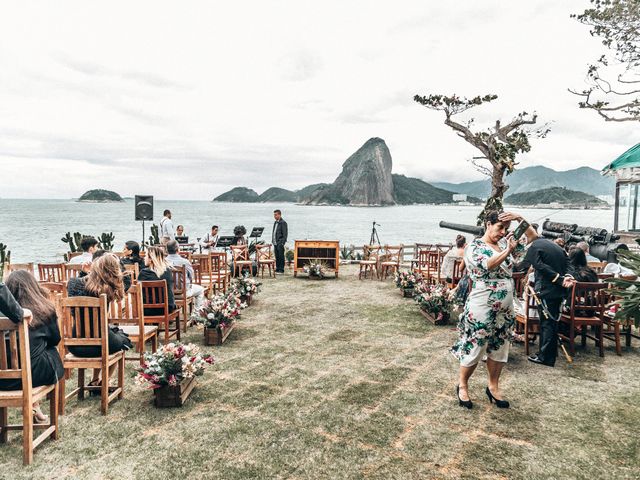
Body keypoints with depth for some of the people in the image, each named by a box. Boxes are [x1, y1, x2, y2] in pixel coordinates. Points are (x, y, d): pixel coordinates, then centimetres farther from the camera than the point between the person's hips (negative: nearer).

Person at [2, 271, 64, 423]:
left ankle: (35, 410, 33)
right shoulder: (45, 308, 0)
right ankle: (35, 410, 32)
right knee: (51, 352, 29)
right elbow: (55, 340, 12)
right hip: (35, 374, -2)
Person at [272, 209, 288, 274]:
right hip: (275, 243, 8)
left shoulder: (283, 223, -9)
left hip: (280, 243, -8)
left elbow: (285, 234, -13)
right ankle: (277, 269, 18)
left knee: (281, 256, -4)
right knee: (277, 257, 12)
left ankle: (281, 270, 0)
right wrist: (272, 241, 15)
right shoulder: (275, 223, 17)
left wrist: (282, 243, -18)